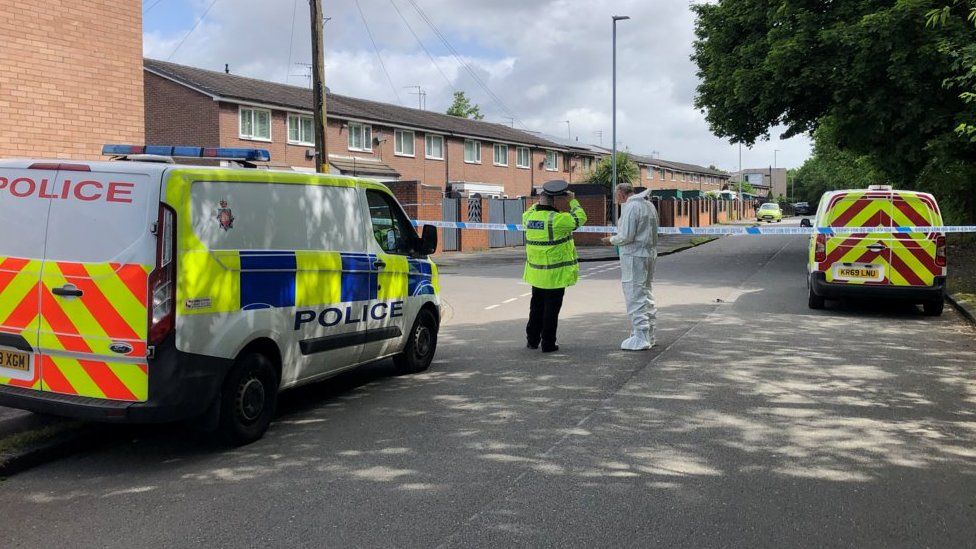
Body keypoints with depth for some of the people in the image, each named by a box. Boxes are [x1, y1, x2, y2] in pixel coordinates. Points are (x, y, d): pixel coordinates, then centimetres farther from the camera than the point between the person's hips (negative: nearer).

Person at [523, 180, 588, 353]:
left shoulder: (529, 217, -2)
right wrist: (573, 201, 2)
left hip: (536, 273, 6)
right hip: (555, 274, -6)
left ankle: (532, 340, 25)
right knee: (551, 308, 3)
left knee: (536, 306, 18)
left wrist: (539, 202, 19)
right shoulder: (557, 219, -20)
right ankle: (548, 343, 8)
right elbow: (580, 218, -10)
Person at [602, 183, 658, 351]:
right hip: (650, 254, 9)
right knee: (646, 295, 17)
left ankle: (640, 338, -4)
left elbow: (626, 236, -20)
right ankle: (649, 335, 24)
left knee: (635, 297, -5)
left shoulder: (630, 207, -15)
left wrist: (611, 239, -1)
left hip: (634, 256, -9)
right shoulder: (649, 205, 14)